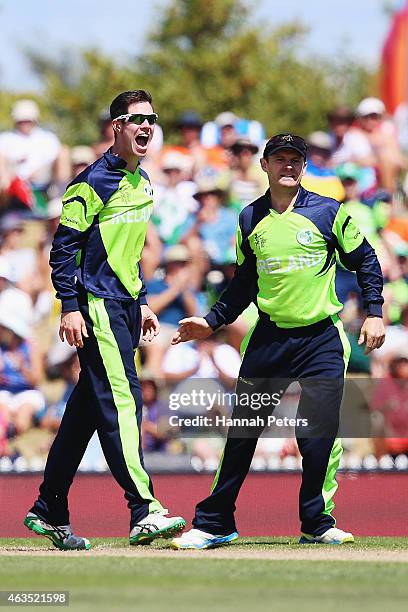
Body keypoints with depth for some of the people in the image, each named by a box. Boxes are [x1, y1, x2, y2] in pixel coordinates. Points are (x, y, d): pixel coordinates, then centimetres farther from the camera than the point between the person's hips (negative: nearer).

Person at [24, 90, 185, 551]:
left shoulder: (142, 183, 15)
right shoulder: (95, 181, -11)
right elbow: (64, 245, -13)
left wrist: (142, 302, 22)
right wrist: (70, 307, -19)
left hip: (124, 307, 9)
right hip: (97, 306, -9)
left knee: (88, 406, 11)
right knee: (122, 400, -15)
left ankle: (49, 512, 17)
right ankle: (143, 512, -20)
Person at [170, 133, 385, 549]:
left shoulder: (328, 212, -1)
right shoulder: (250, 219, 8)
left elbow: (365, 261, 7)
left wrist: (373, 313, -1)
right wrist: (212, 321, 12)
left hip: (322, 338, -2)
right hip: (268, 338, 2)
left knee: (319, 434, -7)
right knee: (242, 430, 2)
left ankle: (317, 523, 7)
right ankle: (214, 523, 9)